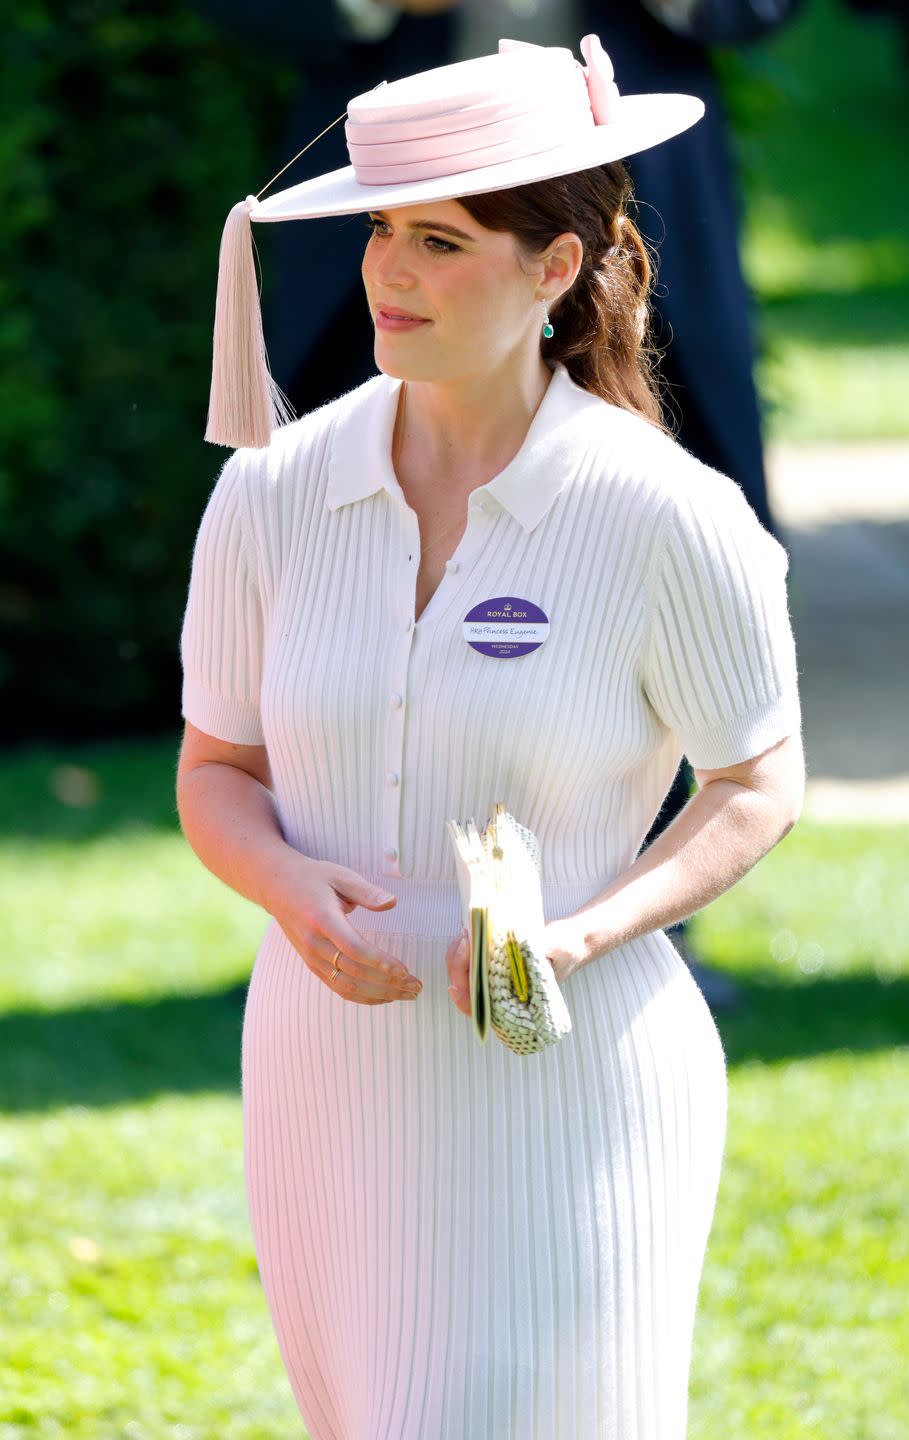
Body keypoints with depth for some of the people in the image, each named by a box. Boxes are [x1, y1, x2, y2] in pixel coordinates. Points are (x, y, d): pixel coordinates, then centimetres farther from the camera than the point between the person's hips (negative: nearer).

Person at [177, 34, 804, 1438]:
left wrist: (585, 932, -19)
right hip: (334, 1085, 4)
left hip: (570, 1099, -4)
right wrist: (294, 892, -16)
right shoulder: (275, 496, -3)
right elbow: (217, 774, 7)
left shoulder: (667, 520, -13)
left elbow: (761, 783, -2)